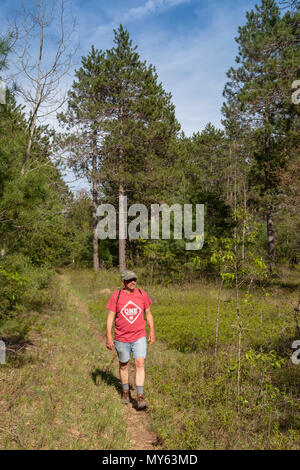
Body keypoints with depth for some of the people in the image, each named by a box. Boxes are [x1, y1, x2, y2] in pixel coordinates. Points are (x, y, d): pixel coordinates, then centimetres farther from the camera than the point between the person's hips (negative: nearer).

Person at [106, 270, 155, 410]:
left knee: (140, 364, -10)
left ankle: (140, 397, -6)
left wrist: (152, 331, 7)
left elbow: (148, 313, 9)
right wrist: (108, 336, -9)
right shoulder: (116, 296, -7)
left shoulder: (142, 294, -1)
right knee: (123, 365, 14)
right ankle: (125, 392, 34)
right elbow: (110, 316, -5)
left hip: (139, 337, 1)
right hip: (121, 338, 0)